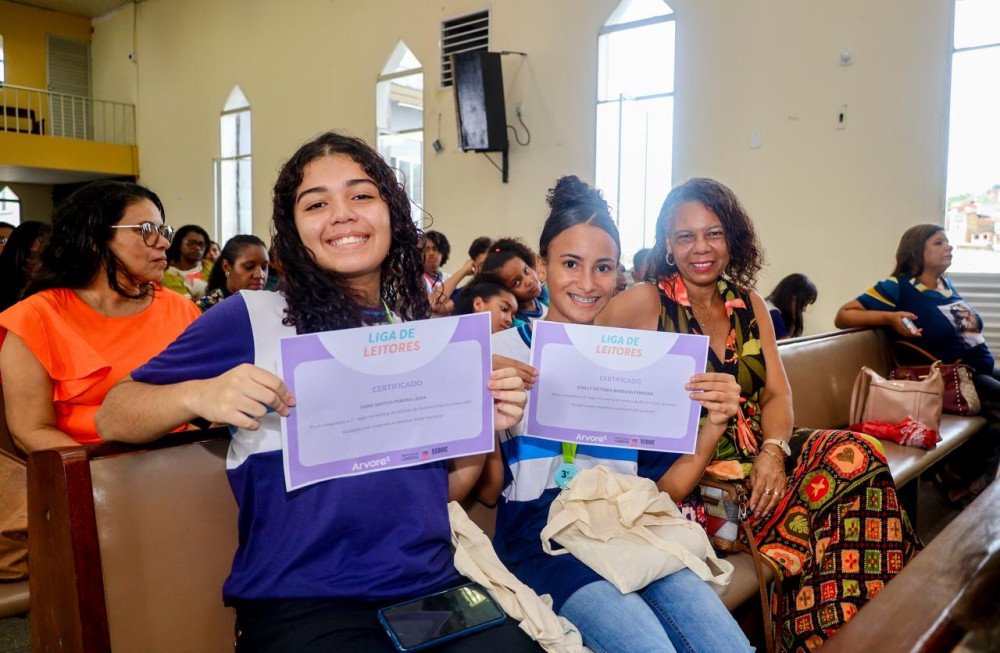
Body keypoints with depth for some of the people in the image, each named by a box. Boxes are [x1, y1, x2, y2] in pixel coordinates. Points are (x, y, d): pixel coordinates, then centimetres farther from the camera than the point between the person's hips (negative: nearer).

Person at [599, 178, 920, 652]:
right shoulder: (646, 302, -5)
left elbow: (777, 393, 7)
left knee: (858, 454, -17)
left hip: (757, 453, 6)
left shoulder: (749, 305, 12)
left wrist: (773, 451, -13)